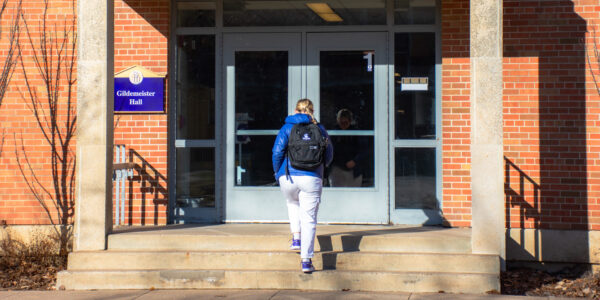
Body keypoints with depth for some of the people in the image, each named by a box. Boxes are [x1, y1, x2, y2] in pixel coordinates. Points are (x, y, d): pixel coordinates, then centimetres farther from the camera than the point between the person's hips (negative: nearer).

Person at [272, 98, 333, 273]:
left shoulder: (287, 128, 4)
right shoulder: (320, 129, 9)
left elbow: (277, 151, -5)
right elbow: (329, 156, 12)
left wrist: (277, 172, 10)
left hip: (289, 178, 1)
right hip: (312, 179, 0)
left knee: (293, 203, 32)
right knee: (309, 219, 2)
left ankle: (296, 238, 18)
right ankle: (306, 260, -3)